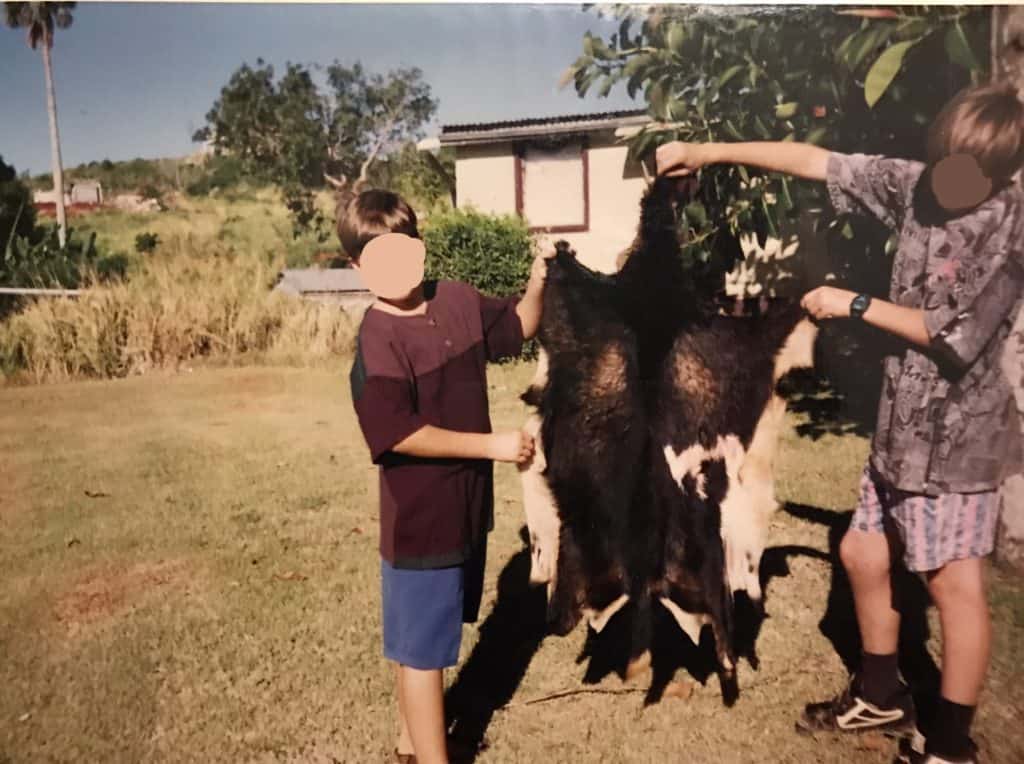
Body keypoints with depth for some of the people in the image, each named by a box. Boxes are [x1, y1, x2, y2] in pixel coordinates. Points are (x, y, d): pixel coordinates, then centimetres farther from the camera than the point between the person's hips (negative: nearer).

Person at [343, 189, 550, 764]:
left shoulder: (459, 301, -1)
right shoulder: (379, 341, -21)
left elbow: (518, 327, 15)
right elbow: (399, 434, -26)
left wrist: (538, 284, -5)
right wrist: (491, 445, -23)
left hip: (466, 503, 8)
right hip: (420, 516, -7)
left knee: (427, 636, 23)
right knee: (422, 648, 7)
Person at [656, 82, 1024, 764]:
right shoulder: (917, 185, 0)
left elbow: (955, 336, -17)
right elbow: (816, 161, 1)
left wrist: (853, 305, -12)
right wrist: (709, 151, -3)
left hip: (958, 430, -7)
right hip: (902, 421, 7)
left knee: (954, 581, 0)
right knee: (863, 554, 14)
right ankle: (882, 695, 34)